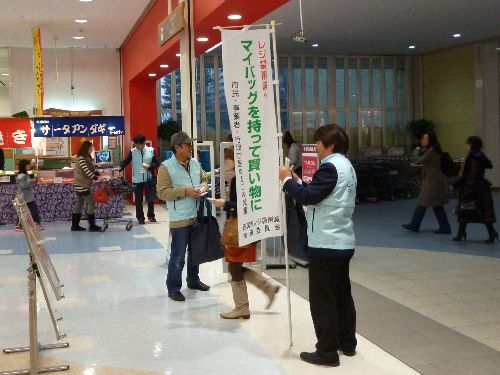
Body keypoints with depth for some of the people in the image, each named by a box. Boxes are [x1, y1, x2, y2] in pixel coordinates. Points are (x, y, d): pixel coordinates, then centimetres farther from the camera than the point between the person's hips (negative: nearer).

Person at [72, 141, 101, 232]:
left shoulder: (86, 158, 13)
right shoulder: (81, 158, -17)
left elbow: (91, 170, 14)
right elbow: (87, 172, -25)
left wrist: (100, 173, 3)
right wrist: (97, 178, -23)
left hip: (80, 186, 10)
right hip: (82, 186, -10)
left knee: (79, 205, 11)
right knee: (90, 204, -6)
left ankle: (75, 225, 16)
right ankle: (92, 226, -2)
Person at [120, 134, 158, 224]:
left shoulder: (151, 150, -2)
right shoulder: (132, 151, -2)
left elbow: (156, 163, 1)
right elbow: (126, 161, -3)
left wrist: (149, 166, -17)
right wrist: (119, 168, -20)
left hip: (149, 179, 0)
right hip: (137, 179, 0)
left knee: (151, 198, 9)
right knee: (138, 200, 5)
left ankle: (151, 216, 25)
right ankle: (140, 217, 16)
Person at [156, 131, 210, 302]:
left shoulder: (195, 164, 8)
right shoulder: (166, 167, -11)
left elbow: (204, 179, 22)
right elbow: (162, 192, -15)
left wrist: (203, 187, -2)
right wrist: (185, 191, -21)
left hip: (197, 216, 7)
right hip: (180, 219, -7)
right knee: (178, 255, -1)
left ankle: (193, 280, 38)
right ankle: (173, 288, 10)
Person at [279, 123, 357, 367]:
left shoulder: (330, 167, -17)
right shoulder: (346, 166, 15)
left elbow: (307, 197, -21)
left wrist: (288, 180, -8)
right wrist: (300, 182, 10)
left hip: (326, 244, -10)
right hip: (343, 242, 10)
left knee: (322, 299, -2)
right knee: (342, 294, 17)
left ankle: (328, 352, 3)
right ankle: (347, 343, 27)